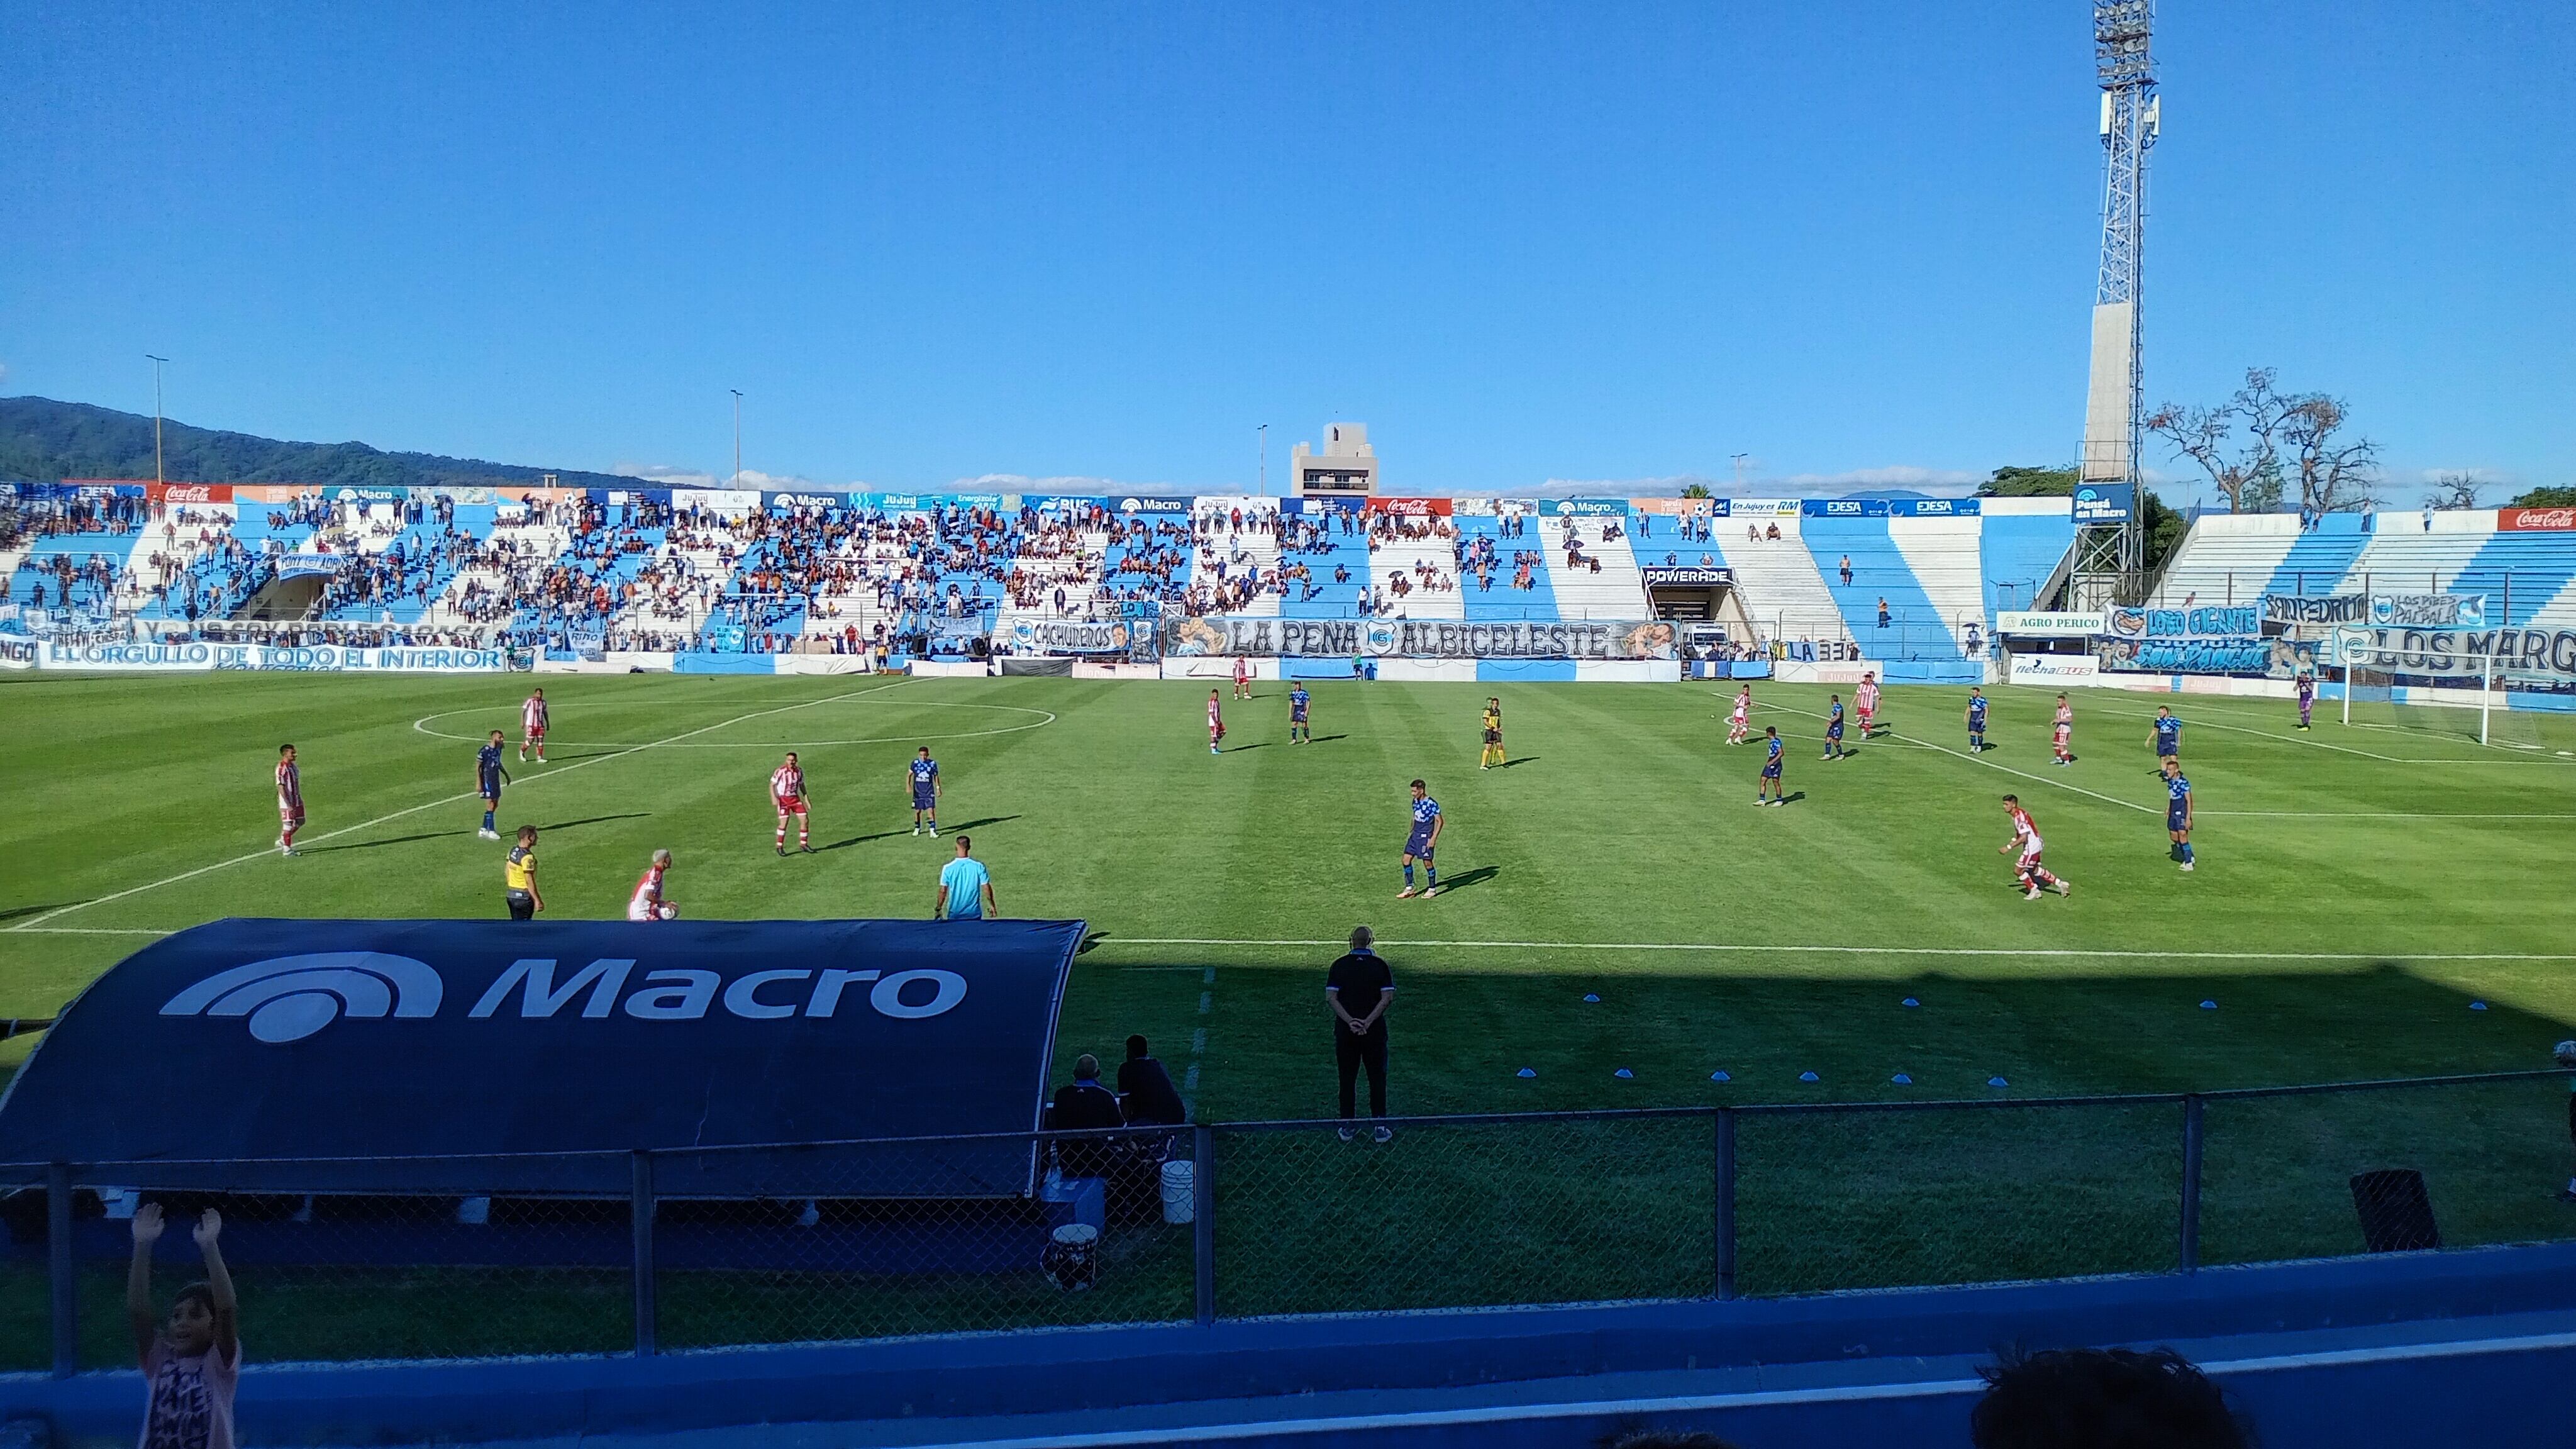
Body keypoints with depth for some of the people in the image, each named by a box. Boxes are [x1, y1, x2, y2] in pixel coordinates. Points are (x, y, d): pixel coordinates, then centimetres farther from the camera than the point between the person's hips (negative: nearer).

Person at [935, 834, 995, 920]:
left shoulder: (948, 868, -8)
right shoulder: (979, 866, -8)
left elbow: (943, 891, -6)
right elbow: (987, 888, -4)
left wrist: (938, 909, 6)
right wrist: (992, 905, 9)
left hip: (955, 914, 0)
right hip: (974, 913, 0)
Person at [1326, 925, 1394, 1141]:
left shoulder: (1339, 965, 1)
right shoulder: (1380, 965, -2)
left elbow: (1331, 997, -8)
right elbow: (1387, 998, -11)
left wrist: (1350, 1021, -13)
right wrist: (1368, 1022, -13)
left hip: (1345, 1030, 1)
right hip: (1374, 1031, -1)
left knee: (1347, 1079, 10)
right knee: (1377, 1078, 8)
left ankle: (1347, 1126, 13)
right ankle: (1380, 1127, 9)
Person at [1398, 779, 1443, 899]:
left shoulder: (1432, 804, -17)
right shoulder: (1415, 801, 5)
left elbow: (1440, 822, -14)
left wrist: (1434, 838, -20)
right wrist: (1411, 832, 19)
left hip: (1426, 837, -7)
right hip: (1415, 835, 7)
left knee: (1427, 863, 1)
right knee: (1406, 860, 3)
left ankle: (1432, 889, 19)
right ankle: (1409, 888, 12)